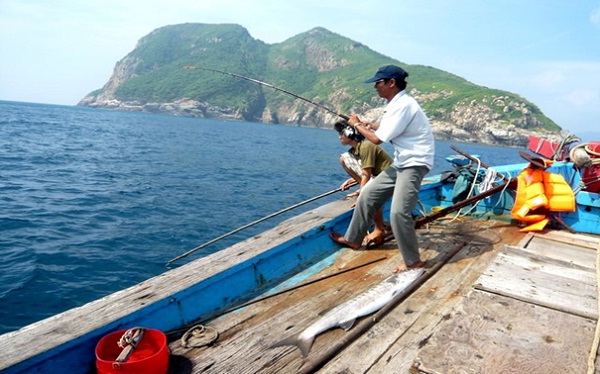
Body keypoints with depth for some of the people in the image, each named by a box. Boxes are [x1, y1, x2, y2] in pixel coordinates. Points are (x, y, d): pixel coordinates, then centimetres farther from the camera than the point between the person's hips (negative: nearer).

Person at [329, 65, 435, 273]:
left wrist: (357, 125, -4)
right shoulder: (394, 103, 9)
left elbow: (378, 139, -20)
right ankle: (353, 239, 25)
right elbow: (387, 128, 23)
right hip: (400, 163, 10)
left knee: (398, 212, -21)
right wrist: (366, 124, 10)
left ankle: (413, 261, -3)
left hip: (415, 164, -10)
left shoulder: (403, 105, -20)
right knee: (367, 194, 11)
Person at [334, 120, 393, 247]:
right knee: (344, 158, 5)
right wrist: (351, 180, -2)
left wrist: (360, 195, -26)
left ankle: (380, 231, -21)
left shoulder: (366, 146, -23)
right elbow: (365, 173, 12)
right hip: (377, 175, 9)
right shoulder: (354, 149, 4)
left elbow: (366, 175, -26)